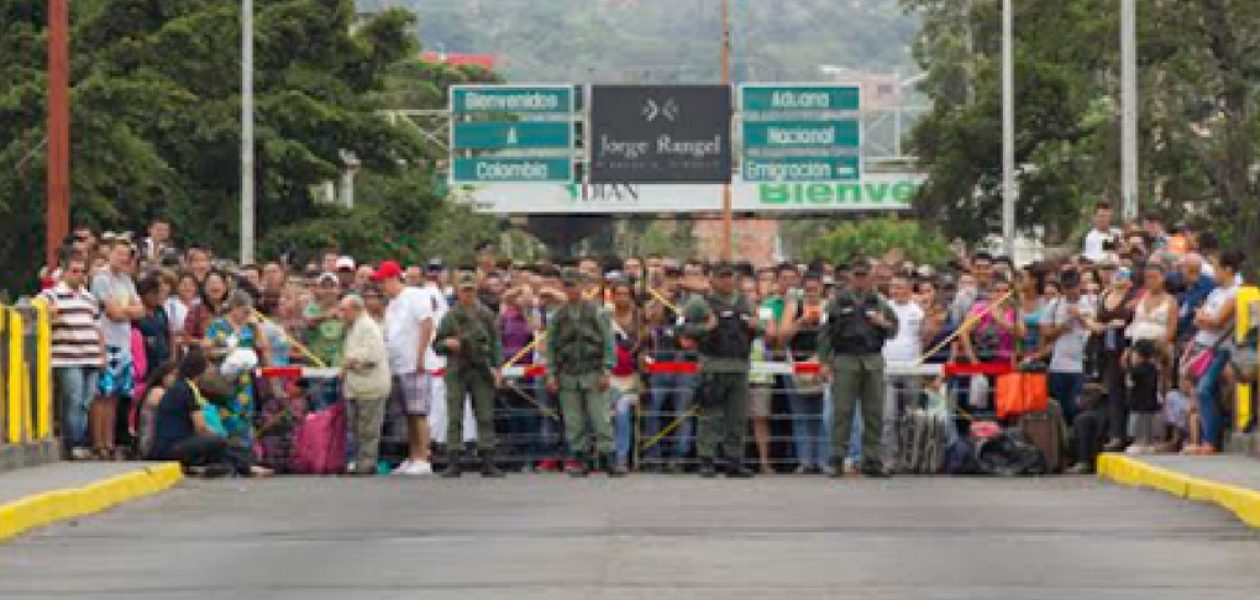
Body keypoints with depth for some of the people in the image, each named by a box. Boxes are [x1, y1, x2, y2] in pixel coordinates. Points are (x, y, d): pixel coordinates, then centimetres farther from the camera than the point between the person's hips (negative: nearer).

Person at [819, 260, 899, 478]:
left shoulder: (879, 302, 14)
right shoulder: (837, 301, 7)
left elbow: (894, 330, 18)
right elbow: (825, 333, 5)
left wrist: (884, 324, -5)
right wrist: (824, 361, -3)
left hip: (873, 361, 3)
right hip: (845, 361, -3)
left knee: (874, 413, 2)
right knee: (842, 411, -6)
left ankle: (871, 460, 7)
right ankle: (837, 460, -3)